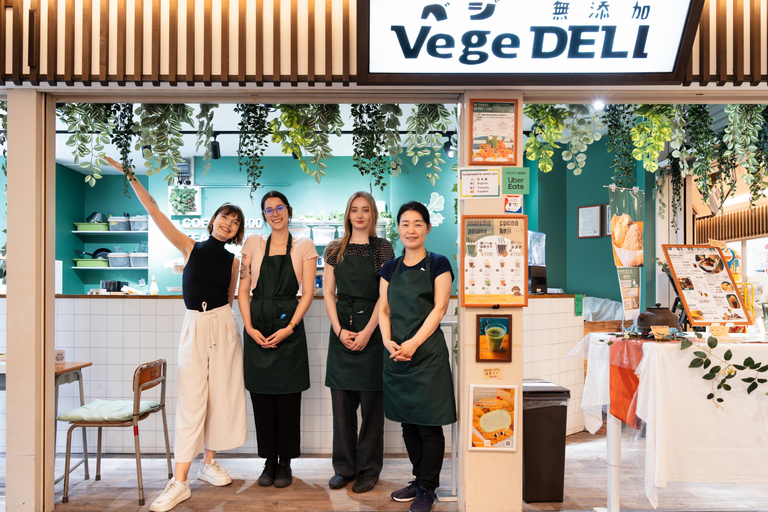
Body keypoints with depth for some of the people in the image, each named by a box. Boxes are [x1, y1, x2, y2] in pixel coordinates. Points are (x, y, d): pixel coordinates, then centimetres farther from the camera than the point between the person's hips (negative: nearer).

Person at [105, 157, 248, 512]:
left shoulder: (233, 261, 7)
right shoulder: (190, 247, 3)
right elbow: (154, 211, -2)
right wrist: (130, 175, -6)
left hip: (223, 326, 2)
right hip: (194, 327, -2)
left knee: (220, 394, 5)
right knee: (191, 399, -3)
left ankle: (209, 462, 22)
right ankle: (180, 482, 1)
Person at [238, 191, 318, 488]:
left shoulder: (303, 246, 5)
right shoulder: (253, 244, 10)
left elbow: (308, 293, -1)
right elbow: (243, 290, 8)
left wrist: (289, 328, -11)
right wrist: (249, 327, -4)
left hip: (289, 327, -2)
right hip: (257, 327, 2)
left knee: (288, 398, 2)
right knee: (261, 397, 6)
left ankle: (285, 463, 16)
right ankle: (269, 461, 20)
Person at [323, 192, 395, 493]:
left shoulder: (382, 248, 0)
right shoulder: (335, 250, 8)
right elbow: (329, 292, 6)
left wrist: (367, 332, -13)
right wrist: (339, 330, -6)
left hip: (371, 327, -3)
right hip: (341, 329, 3)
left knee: (371, 403, 5)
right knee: (341, 404, 8)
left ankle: (369, 469, 18)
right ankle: (344, 467, 22)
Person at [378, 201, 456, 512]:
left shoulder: (438, 264, -1)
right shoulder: (390, 269, 12)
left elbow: (439, 308, -8)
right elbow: (384, 309, 9)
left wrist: (414, 343, -18)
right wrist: (388, 341, -8)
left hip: (427, 353, -5)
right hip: (396, 355, 5)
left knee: (429, 425, 1)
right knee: (408, 423, 15)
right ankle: (419, 479, 31)